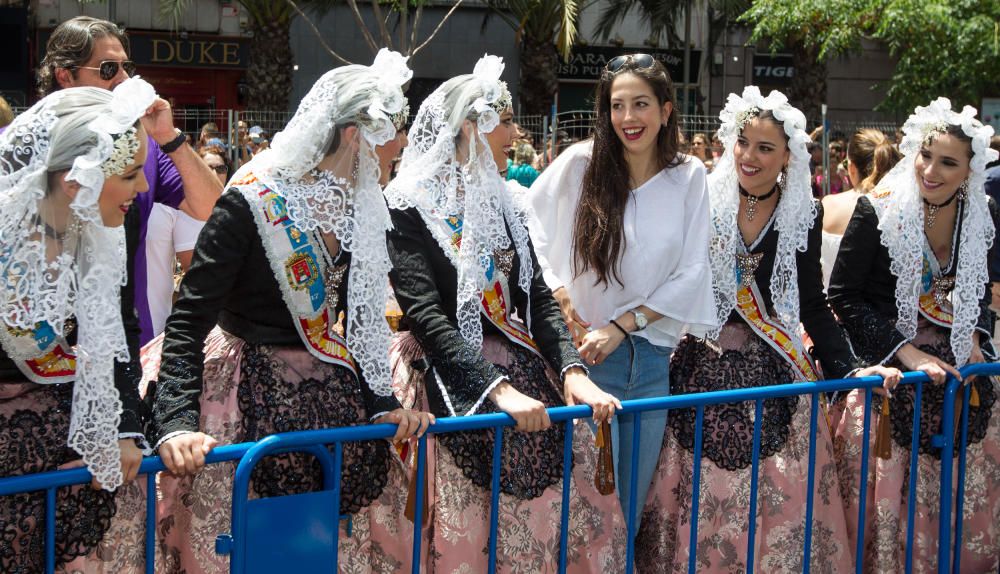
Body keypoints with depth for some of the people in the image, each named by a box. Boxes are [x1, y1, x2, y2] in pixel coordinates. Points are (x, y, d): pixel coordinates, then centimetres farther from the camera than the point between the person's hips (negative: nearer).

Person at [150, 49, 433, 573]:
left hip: (326, 386, 6)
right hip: (251, 390, -6)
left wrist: (385, 403, -1)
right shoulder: (251, 201, -18)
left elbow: (364, 311, 8)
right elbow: (189, 319, -20)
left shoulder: (362, 206, 2)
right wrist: (175, 422, -31)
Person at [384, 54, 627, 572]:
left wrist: (572, 370, -11)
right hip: (453, 382, -6)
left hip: (521, 369, 6)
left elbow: (538, 296, 6)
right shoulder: (409, 205, -9)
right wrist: (498, 390, -27)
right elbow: (424, 313, -18)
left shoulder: (499, 200, 12)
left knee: (574, 518, 3)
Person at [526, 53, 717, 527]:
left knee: (633, 503, 12)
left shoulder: (689, 177, 2)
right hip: (585, 355, -3)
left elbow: (692, 272, -1)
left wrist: (622, 326, -10)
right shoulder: (579, 164, -4)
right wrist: (561, 299, -9)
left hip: (651, 360, 3)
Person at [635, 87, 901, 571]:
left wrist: (850, 368, -5)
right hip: (702, 365, -1)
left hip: (773, 367, 1)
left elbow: (812, 304, 6)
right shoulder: (702, 201, -3)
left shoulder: (803, 215, 3)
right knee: (700, 499, 2)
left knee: (779, 498, 1)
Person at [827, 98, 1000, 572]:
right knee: (887, 496, -2)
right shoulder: (878, 210, -14)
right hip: (888, 369, -4)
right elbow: (842, 296, -11)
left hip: (956, 368, 4)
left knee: (961, 494, 11)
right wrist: (905, 352, -15)